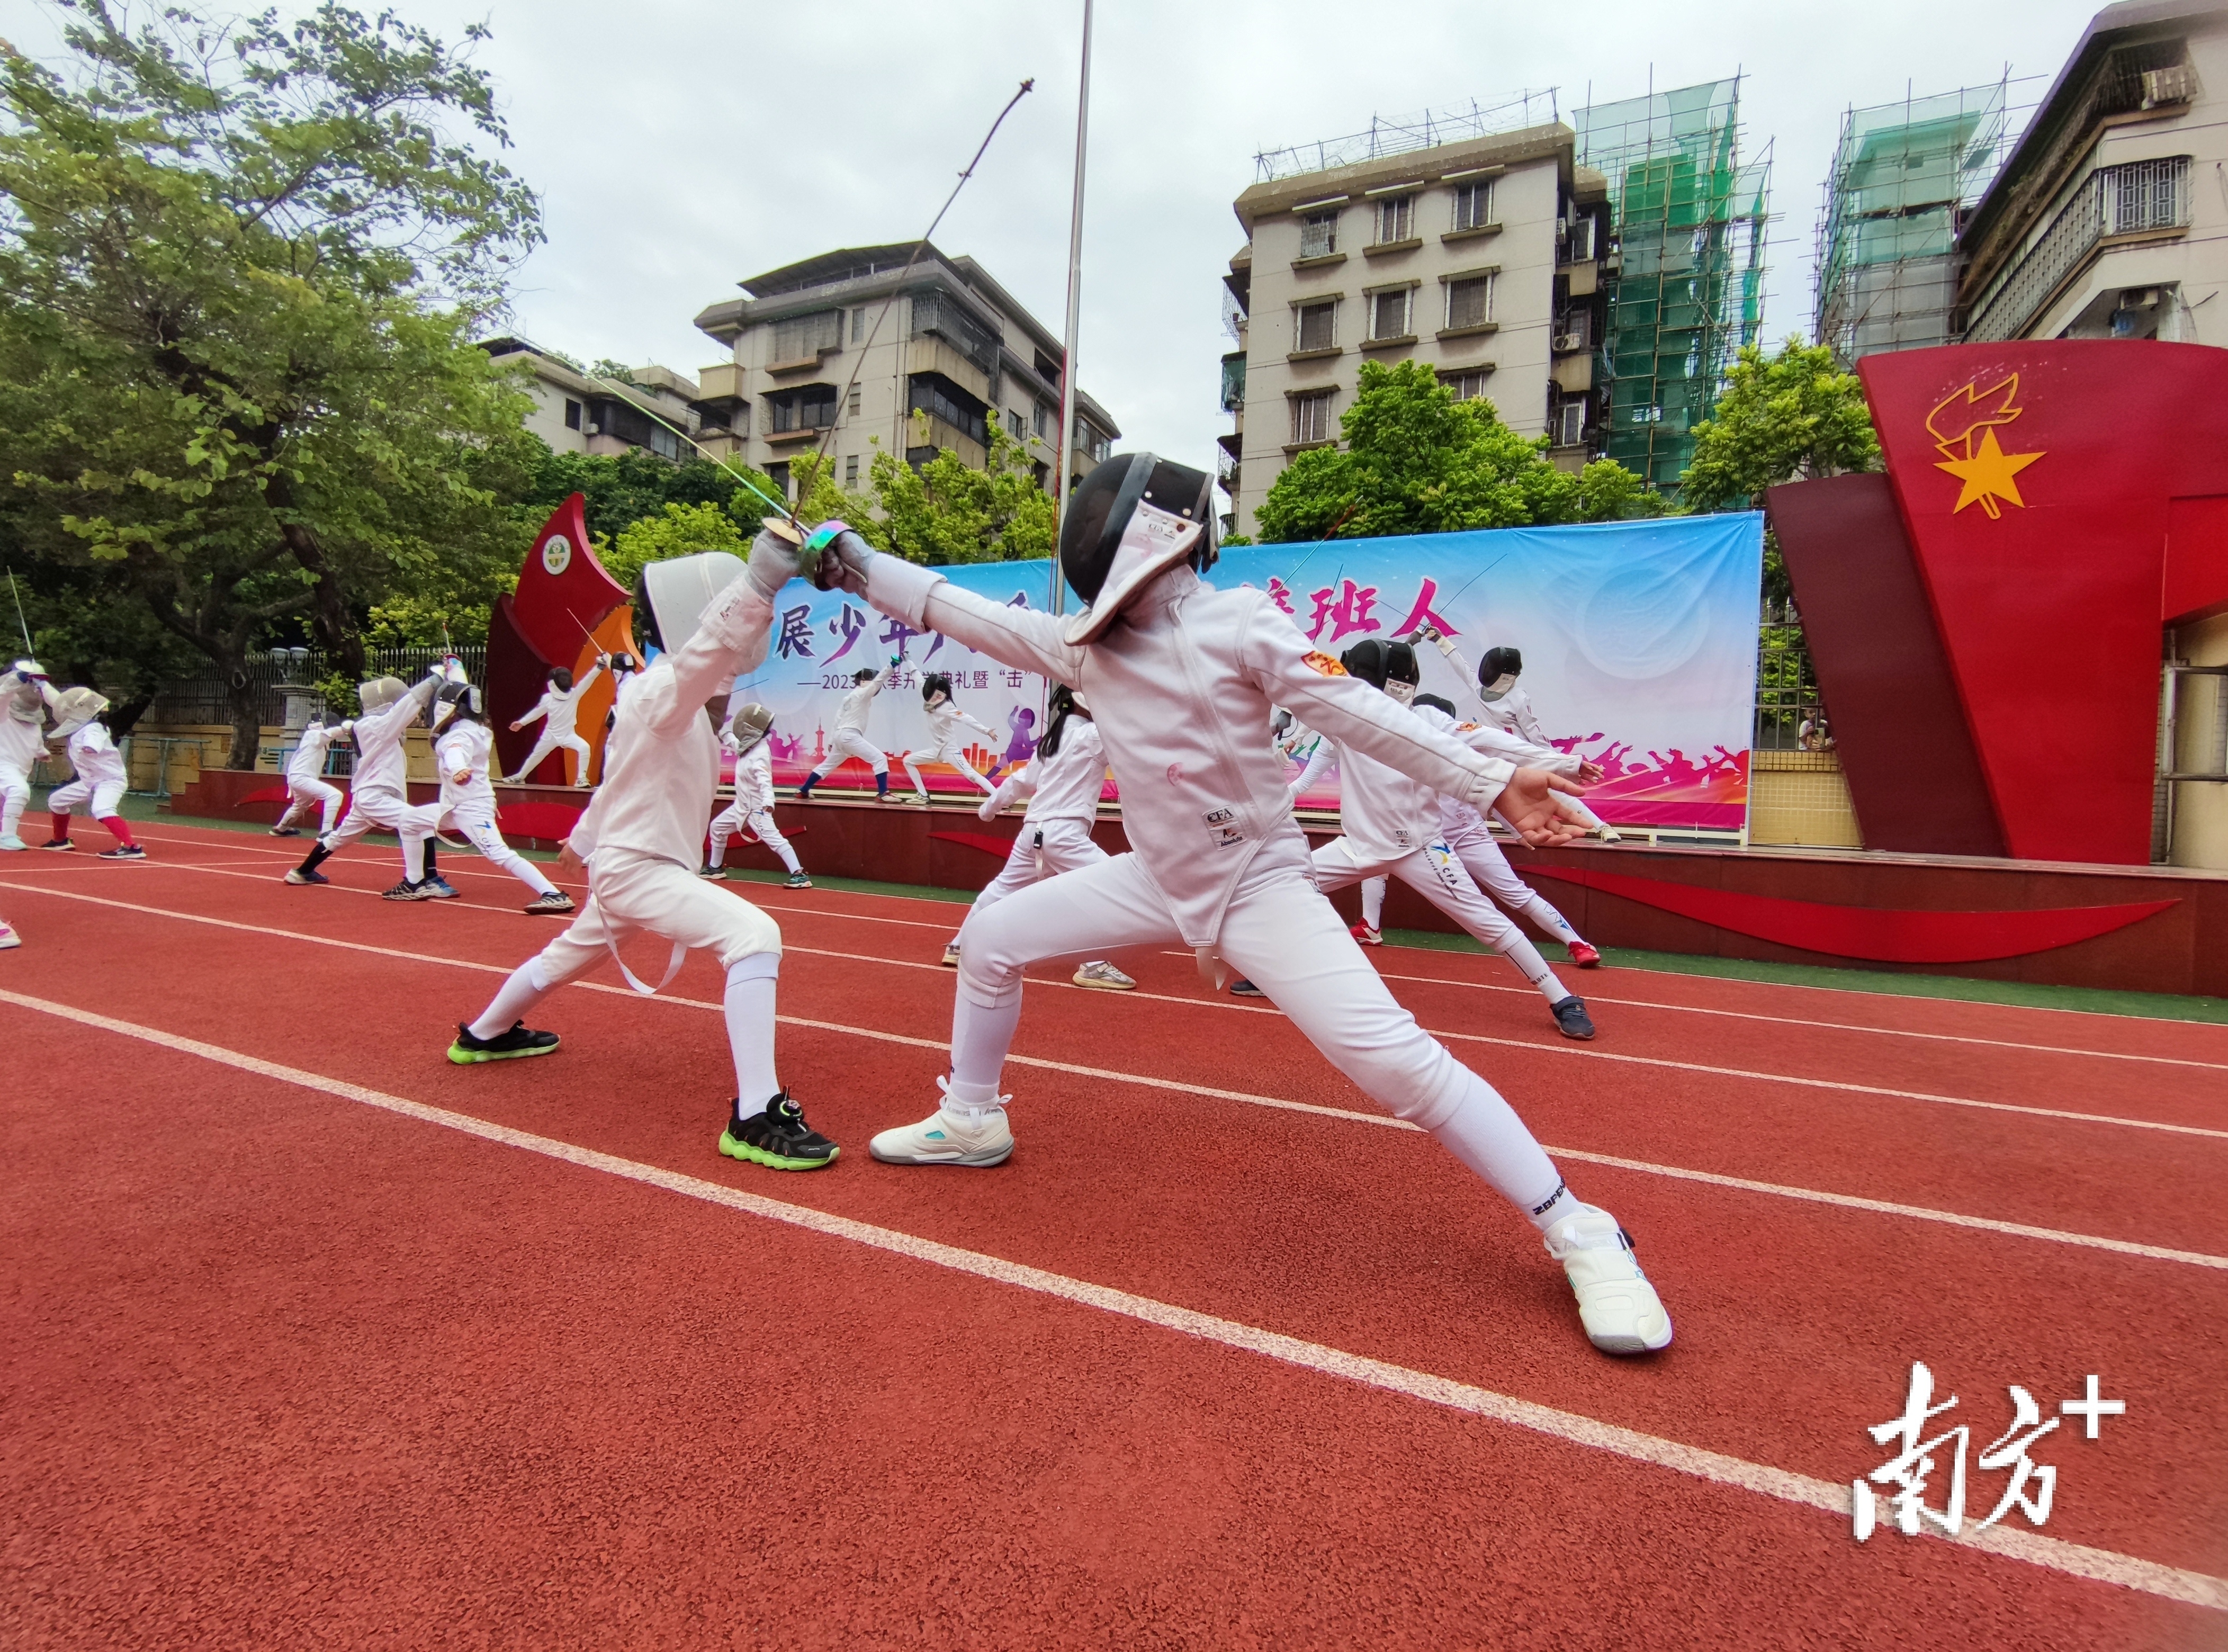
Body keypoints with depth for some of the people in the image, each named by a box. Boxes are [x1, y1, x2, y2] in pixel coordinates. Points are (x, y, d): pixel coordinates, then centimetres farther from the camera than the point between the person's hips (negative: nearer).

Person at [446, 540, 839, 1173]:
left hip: (627, 865, 10)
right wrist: (758, 582, -63)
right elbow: (706, 651, -47)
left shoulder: (667, 694, 7)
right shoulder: (663, 689, -22)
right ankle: (757, 1116, -30)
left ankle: (485, 1034, 62)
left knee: (568, 957, 34)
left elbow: (620, 772, 21)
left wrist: (585, 840, 34)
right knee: (754, 937, -28)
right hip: (638, 868, -10)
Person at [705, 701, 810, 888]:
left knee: (774, 838, -22)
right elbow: (731, 741, 24)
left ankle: (799, 875, -28)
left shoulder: (759, 754, -24)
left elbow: (765, 780, -37)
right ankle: (715, 867, 40)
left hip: (757, 806, -10)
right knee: (717, 827, 24)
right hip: (742, 805, 10)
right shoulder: (748, 745, 1)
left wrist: (768, 801, -51)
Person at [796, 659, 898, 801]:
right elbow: (879, 680, -16)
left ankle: (803, 791, 31)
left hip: (840, 736, 9)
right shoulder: (861, 694, -5)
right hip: (850, 736, -9)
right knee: (880, 759, -12)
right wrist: (894, 663, -23)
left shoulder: (849, 697, 19)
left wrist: (831, 741, 23)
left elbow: (838, 719, 20)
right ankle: (882, 794, -22)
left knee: (827, 766, 24)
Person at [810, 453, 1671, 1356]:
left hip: (1259, 882, -6)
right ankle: (972, 1121, 29)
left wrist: (1493, 782, -24)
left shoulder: (1237, 620, -14)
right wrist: (854, 561, 7)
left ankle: (1579, 1233, -2)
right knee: (990, 939, 8)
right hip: (1159, 879, 6)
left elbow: (1357, 712, -18)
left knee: (1391, 1057, -20)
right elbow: (962, 611, 8)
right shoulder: (1085, 642, 2)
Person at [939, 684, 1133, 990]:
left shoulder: (1054, 738, 18)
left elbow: (1024, 779, 26)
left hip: (1034, 829, 9)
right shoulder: (1091, 735, -7)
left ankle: (962, 947, 35)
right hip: (1062, 832, -9)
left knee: (1005, 886, 24)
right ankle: (1093, 965, -12)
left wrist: (992, 805, 38)